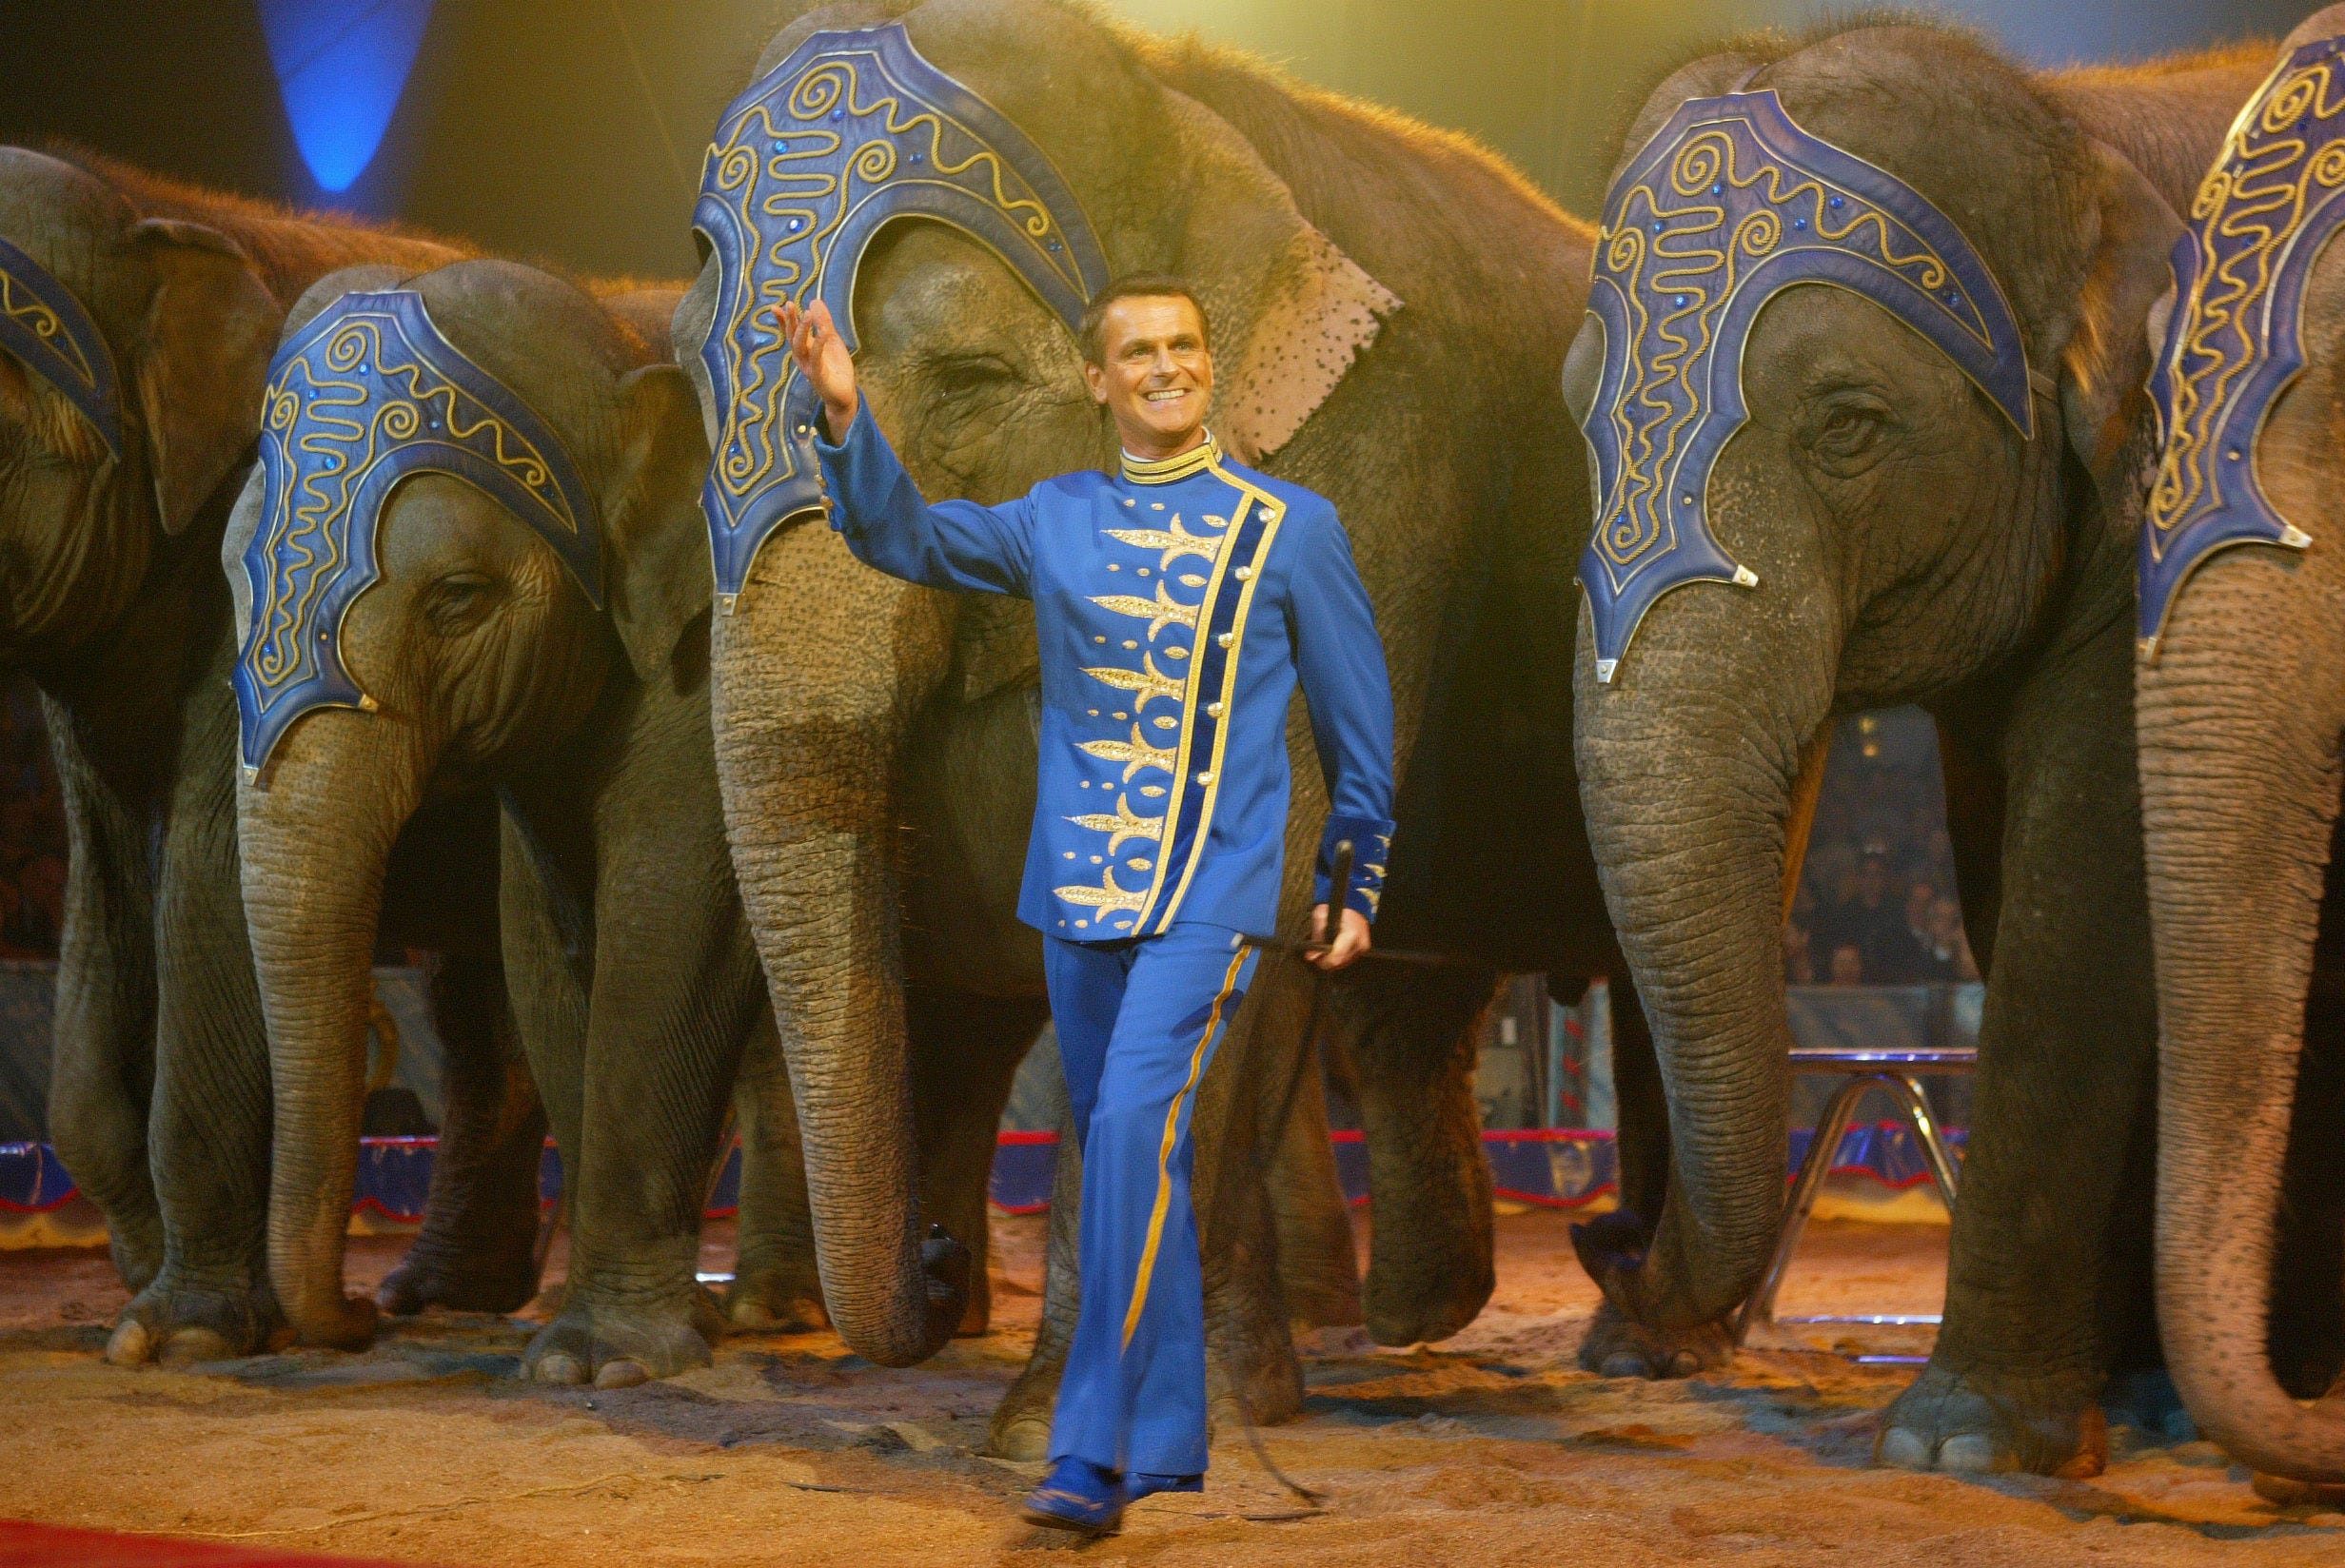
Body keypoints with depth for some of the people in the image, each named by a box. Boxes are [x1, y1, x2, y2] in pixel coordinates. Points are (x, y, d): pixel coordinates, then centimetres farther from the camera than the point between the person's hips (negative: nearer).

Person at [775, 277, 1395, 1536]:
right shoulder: (1054, 523, 10)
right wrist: (846, 419, -18)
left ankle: (1093, 1456, -20)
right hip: (1076, 898, 4)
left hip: (1209, 900, -4)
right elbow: (905, 536, 0)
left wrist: (1356, 886, 13)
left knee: (1133, 1132, -20)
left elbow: (1358, 721, 9)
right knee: (1132, 1166, 11)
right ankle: (1168, 1443, 23)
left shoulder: (1288, 531, 2)